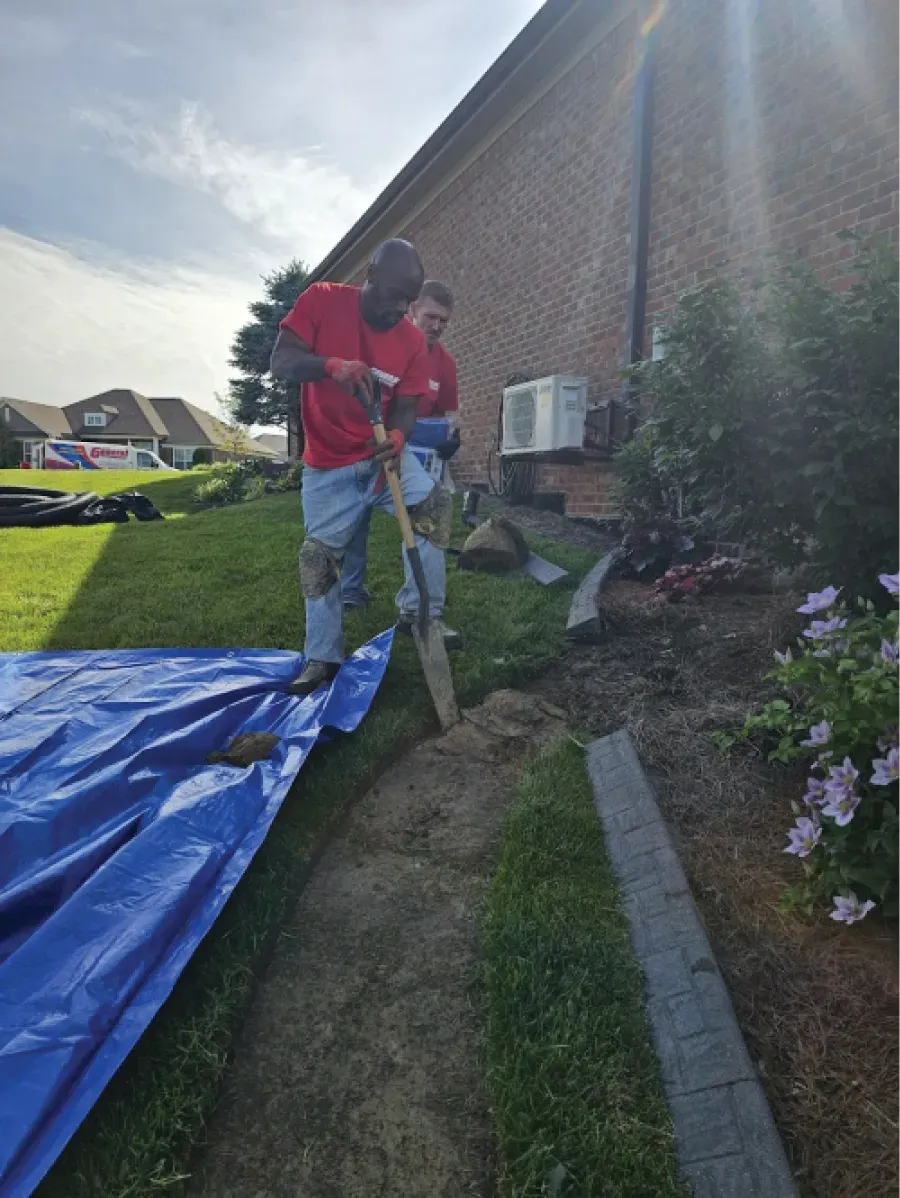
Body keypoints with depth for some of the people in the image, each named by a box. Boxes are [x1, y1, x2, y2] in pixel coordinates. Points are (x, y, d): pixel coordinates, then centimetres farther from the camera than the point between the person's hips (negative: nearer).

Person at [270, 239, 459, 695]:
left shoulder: (413, 341, -4)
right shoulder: (322, 300, -10)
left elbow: (405, 406, -4)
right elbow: (280, 361, -18)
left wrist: (397, 436, -29)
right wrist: (332, 365, -39)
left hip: (384, 452, 2)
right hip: (328, 464, -1)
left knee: (433, 505, -23)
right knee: (319, 554, 2)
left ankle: (421, 611, -11)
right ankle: (322, 658, 15)